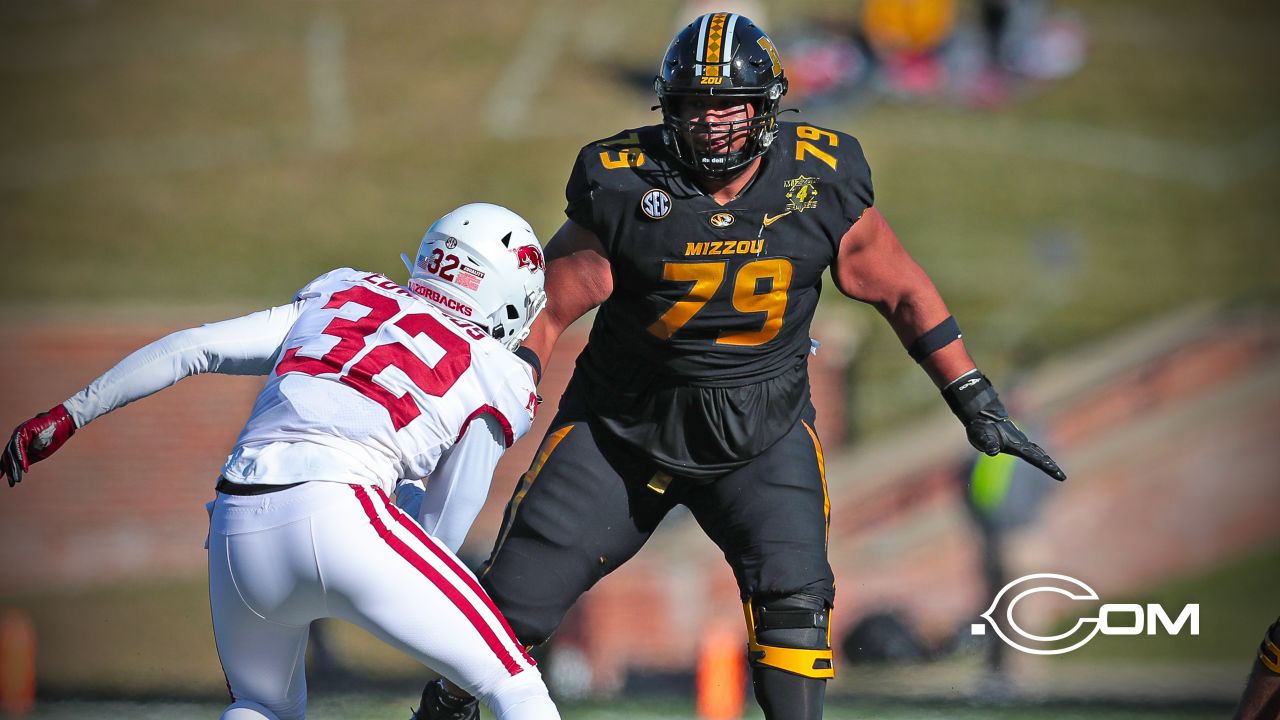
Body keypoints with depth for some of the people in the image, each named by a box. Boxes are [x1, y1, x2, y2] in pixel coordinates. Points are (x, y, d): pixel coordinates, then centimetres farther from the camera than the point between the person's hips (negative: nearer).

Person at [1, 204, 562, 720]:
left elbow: (191, 349, 19)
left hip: (236, 532, 5)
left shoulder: (341, 297, 25)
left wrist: (66, 417, 24)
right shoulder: (498, 381, 14)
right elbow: (441, 532, 16)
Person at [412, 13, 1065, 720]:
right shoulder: (623, 186, -15)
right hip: (622, 424, -1)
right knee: (515, 600, -1)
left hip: (761, 435, 1)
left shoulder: (821, 182, -9)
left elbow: (901, 292, 3)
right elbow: (546, 312, -6)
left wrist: (976, 403, 4)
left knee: (793, 597, -19)